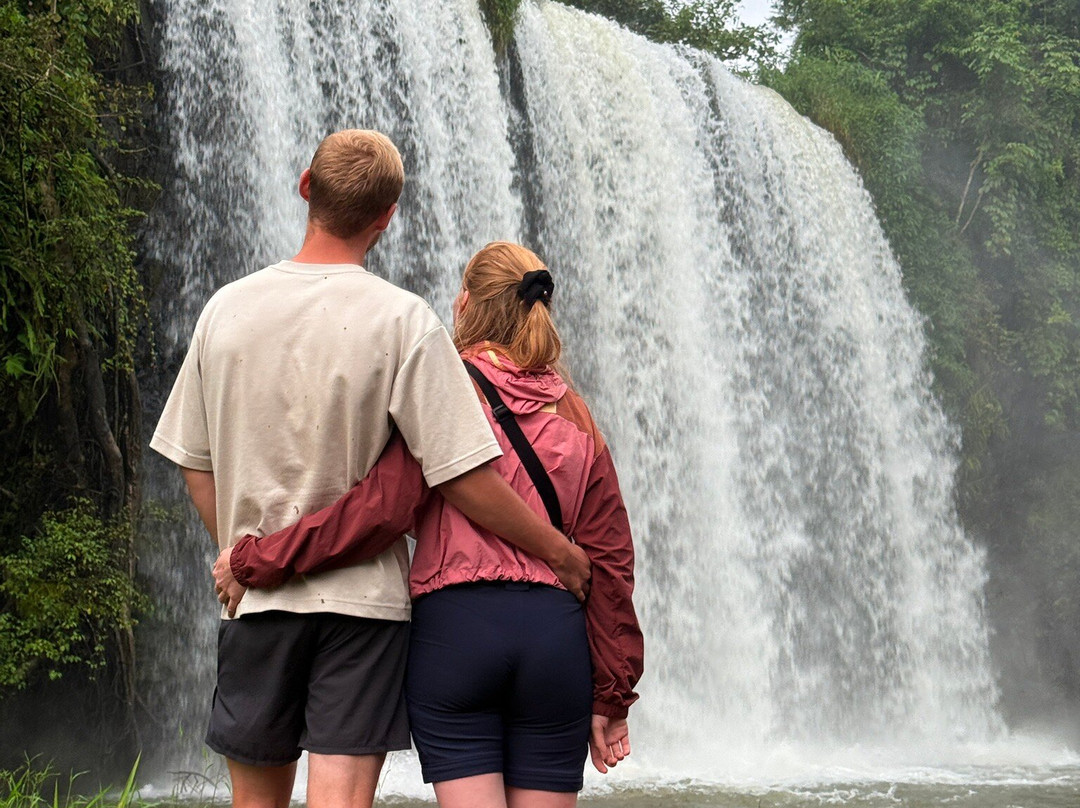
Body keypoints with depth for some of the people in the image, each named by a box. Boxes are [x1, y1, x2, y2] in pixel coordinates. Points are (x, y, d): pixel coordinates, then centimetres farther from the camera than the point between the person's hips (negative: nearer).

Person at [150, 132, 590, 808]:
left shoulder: (227, 308, 2)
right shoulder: (402, 319, -11)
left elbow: (195, 464, 9)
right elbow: (463, 476, -14)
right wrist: (561, 552, -3)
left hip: (258, 599, 3)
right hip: (363, 599, -3)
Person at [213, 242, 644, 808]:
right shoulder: (573, 414, 12)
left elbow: (381, 509, -10)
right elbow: (609, 556, 10)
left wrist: (251, 560, -2)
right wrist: (610, 696, 14)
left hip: (453, 623, -3)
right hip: (555, 633, 3)